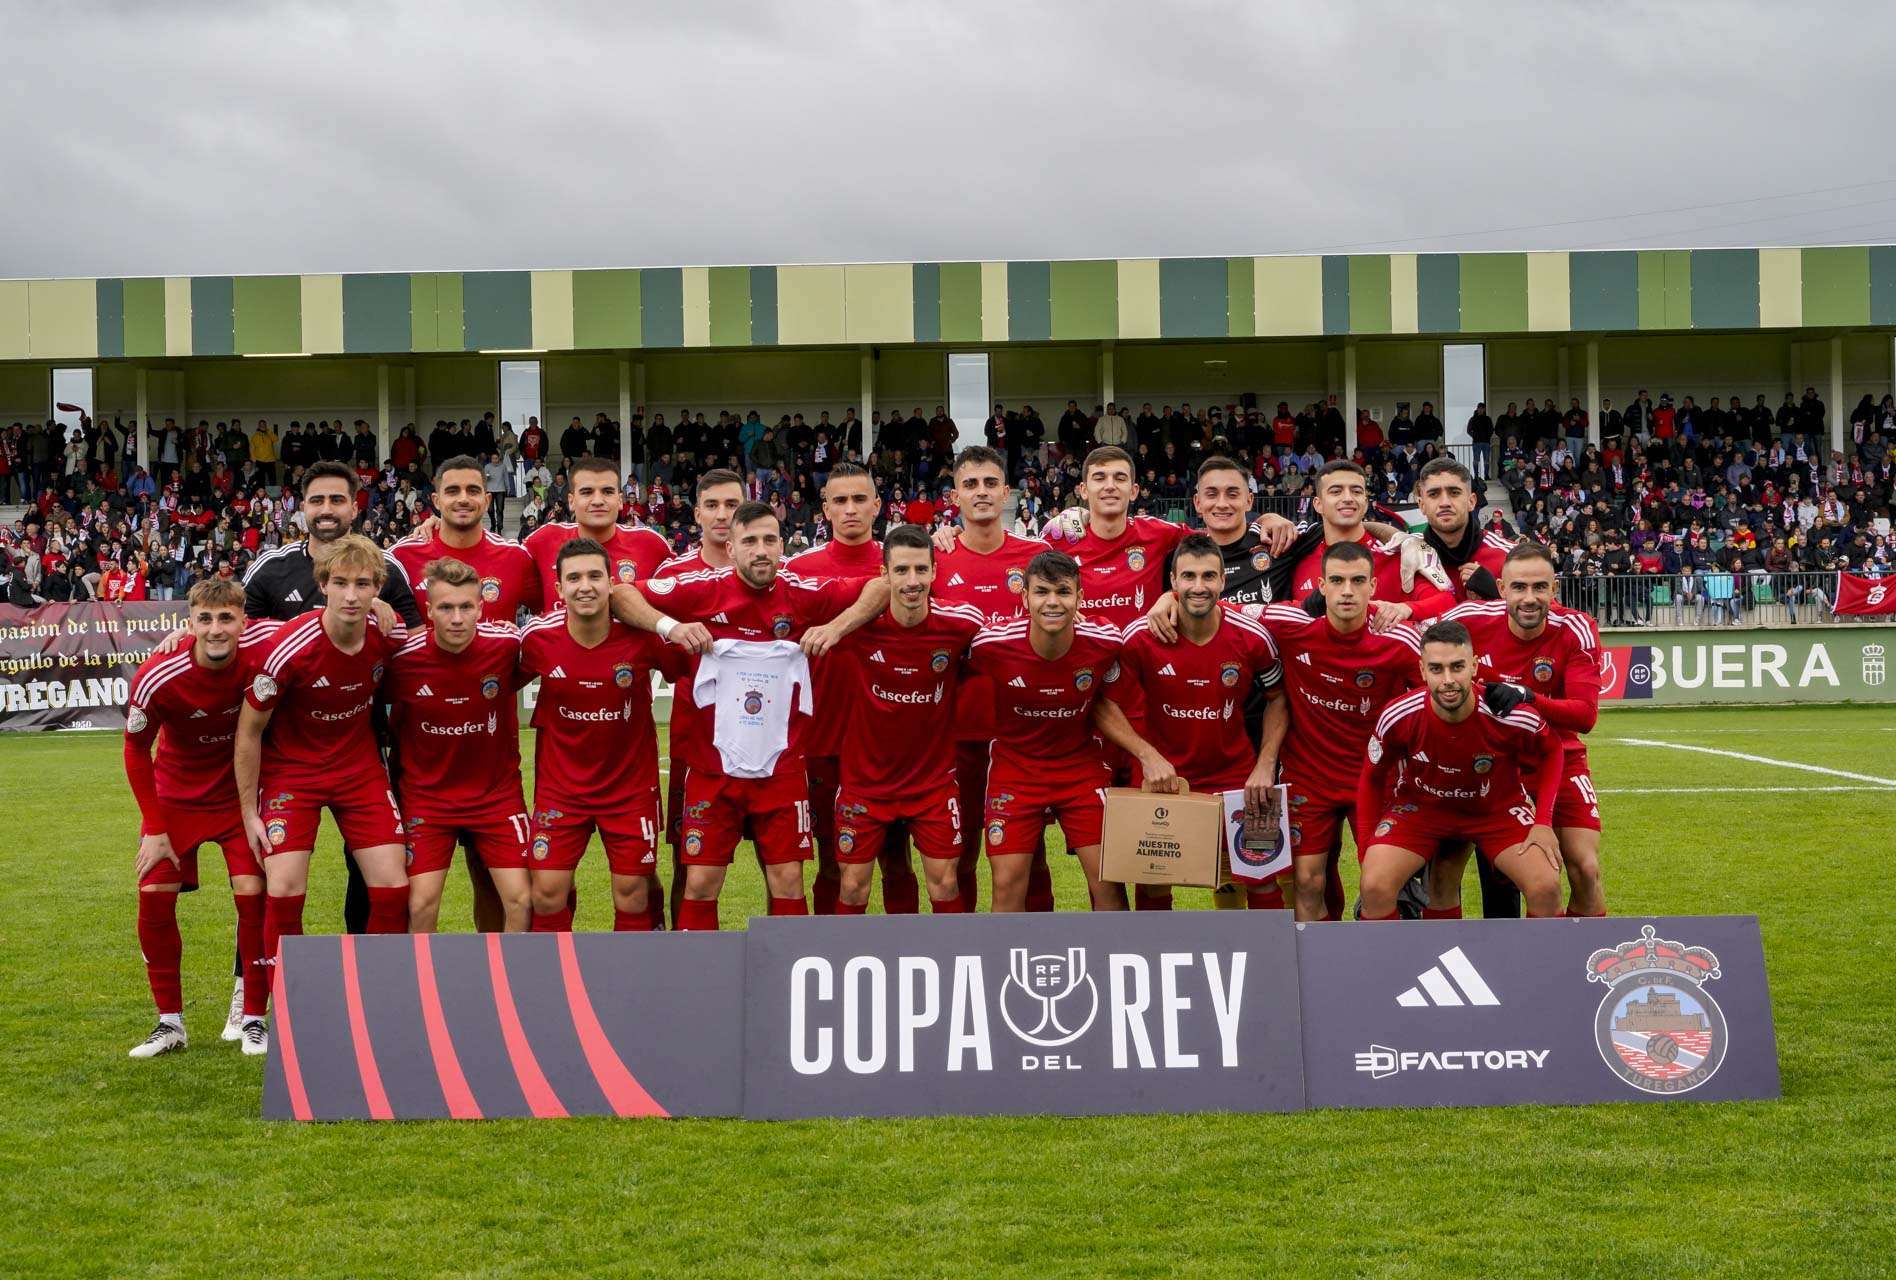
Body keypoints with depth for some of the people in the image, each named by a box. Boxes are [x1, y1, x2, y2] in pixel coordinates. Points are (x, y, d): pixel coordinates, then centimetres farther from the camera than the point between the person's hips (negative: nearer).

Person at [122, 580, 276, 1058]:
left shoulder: (264, 647, -26)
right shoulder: (157, 677, -25)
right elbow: (136, 750, -9)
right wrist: (154, 829, -10)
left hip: (240, 791, 0)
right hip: (175, 795, 0)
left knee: (252, 893, -11)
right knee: (155, 897, -6)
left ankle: (254, 1018, 3)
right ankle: (170, 1023, 9)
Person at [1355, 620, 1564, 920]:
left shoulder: (1512, 717, -28)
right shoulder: (1398, 718, -26)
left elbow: (1551, 752, -4)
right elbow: (1371, 779, -6)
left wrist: (1543, 822, -12)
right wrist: (1367, 849, -6)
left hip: (1498, 807, 0)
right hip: (1419, 805, 0)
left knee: (1546, 886, -19)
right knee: (1375, 887, -21)